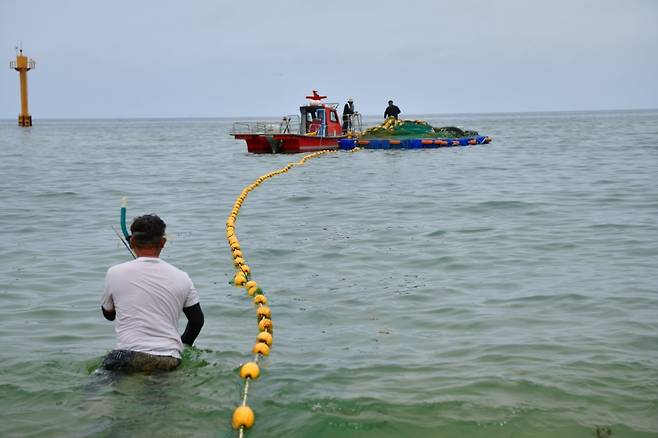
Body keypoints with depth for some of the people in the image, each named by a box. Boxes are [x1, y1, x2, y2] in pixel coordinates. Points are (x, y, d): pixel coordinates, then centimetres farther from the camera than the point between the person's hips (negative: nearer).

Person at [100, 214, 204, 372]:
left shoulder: (114, 273, 0)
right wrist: (183, 345, 33)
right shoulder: (181, 277, 4)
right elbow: (197, 321, 15)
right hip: (170, 362, 1)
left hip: (128, 359, -1)